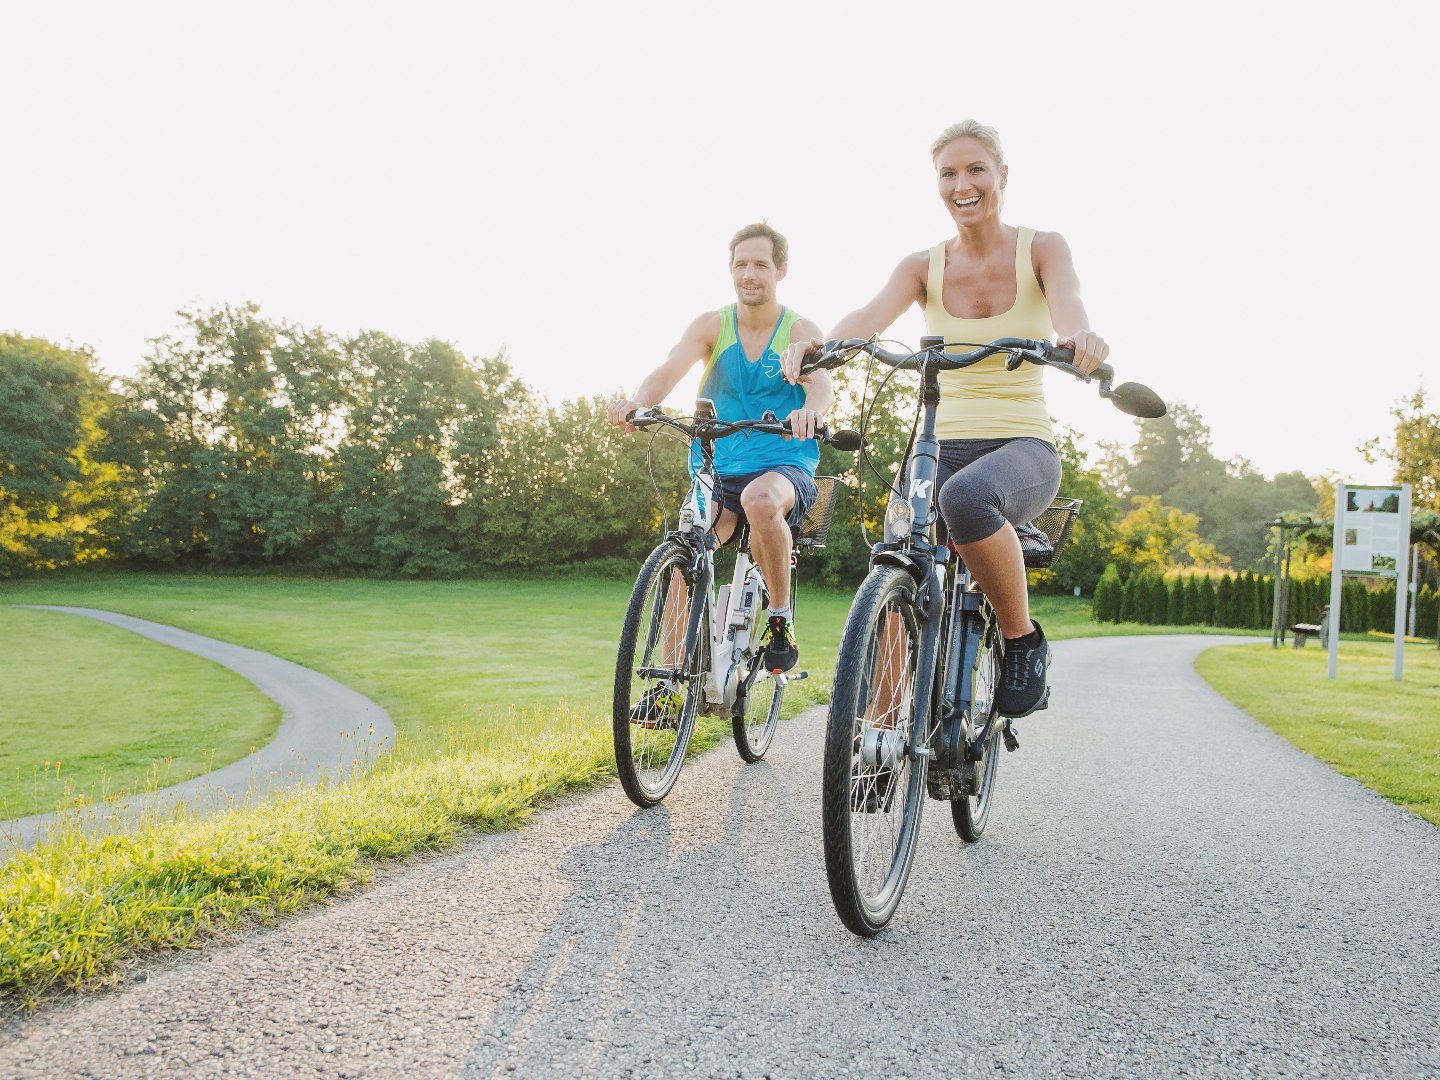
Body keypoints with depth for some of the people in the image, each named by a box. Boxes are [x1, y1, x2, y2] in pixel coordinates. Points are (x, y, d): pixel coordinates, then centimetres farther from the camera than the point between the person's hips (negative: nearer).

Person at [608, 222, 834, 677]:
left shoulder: (801, 331, 0)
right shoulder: (711, 326, 5)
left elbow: (822, 382, -20)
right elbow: (670, 369, -13)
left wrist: (811, 409, -45)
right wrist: (638, 400, -36)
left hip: (786, 467, -2)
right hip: (718, 472, 2)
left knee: (760, 499, -37)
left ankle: (781, 616, -16)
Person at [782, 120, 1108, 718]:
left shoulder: (1041, 249, 2)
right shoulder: (923, 266, 6)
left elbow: (1067, 303, -19)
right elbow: (871, 316, -14)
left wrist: (1079, 338, -45)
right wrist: (816, 344, -37)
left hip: (1024, 448, -2)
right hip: (944, 445, 3)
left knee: (966, 497, -38)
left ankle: (1023, 638, -15)